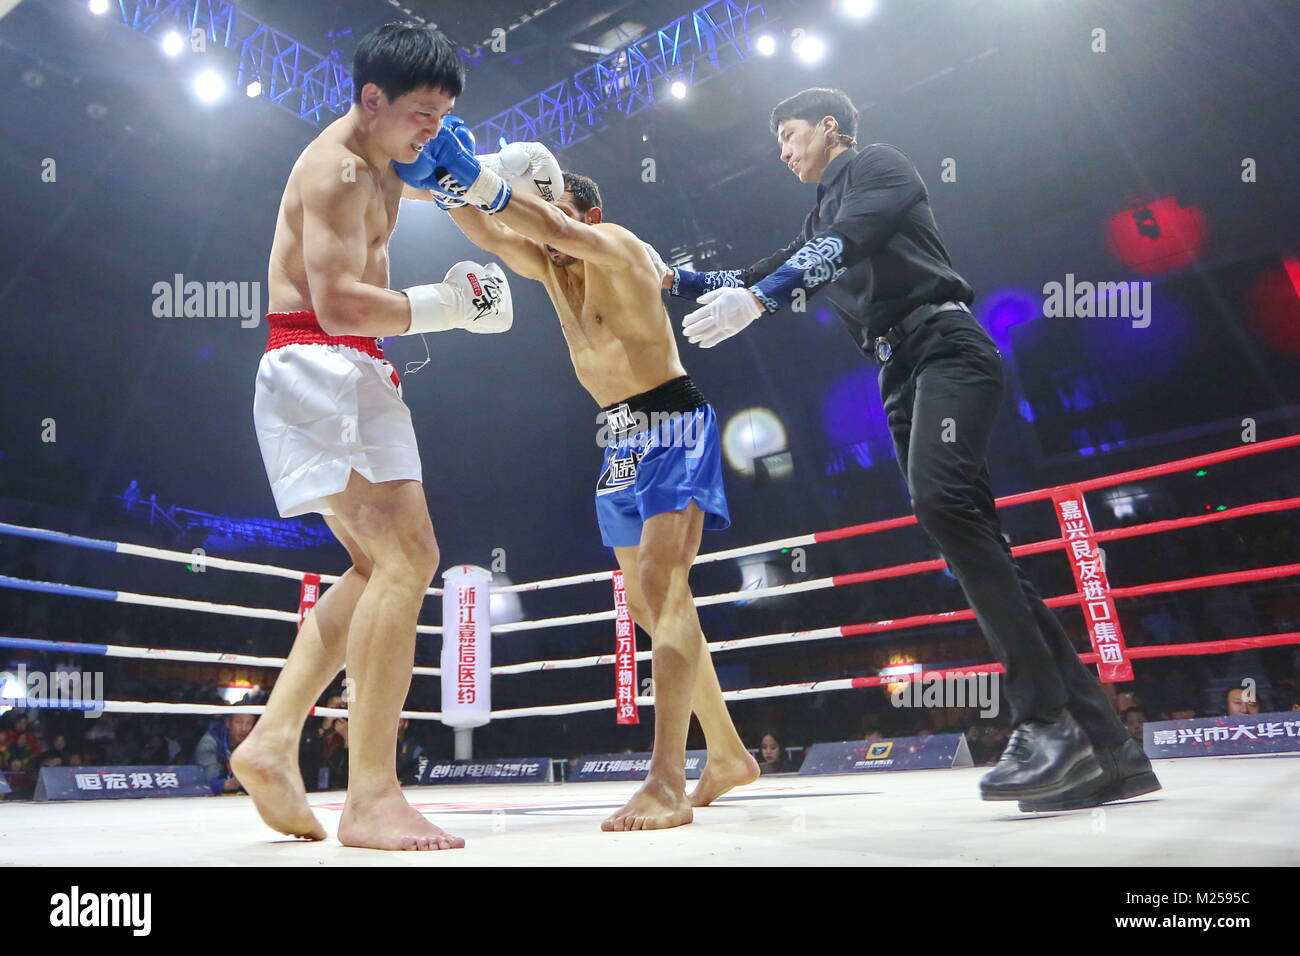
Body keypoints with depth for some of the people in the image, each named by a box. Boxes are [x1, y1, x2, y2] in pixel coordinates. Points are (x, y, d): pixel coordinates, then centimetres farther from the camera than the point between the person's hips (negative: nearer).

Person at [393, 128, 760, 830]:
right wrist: (448, 190, -20)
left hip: (672, 422, -9)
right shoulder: (548, 268, 11)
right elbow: (488, 234, -2)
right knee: (646, 603, 9)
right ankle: (727, 755, 21)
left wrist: (482, 181, -39)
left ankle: (667, 781, -24)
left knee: (663, 587, -20)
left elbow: (559, 229, -30)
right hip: (621, 436, 9)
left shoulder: (617, 245, -10)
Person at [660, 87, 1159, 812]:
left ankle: (1049, 720, -29)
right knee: (977, 549, -4)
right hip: (904, 375, 8)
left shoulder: (878, 166, 7)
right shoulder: (825, 216, 29)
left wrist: (756, 298, -24)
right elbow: (767, 280, 35)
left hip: (946, 348, -8)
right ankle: (1106, 750, -6)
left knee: (942, 501, -31)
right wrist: (675, 280, 27)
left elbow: (847, 242, -13)